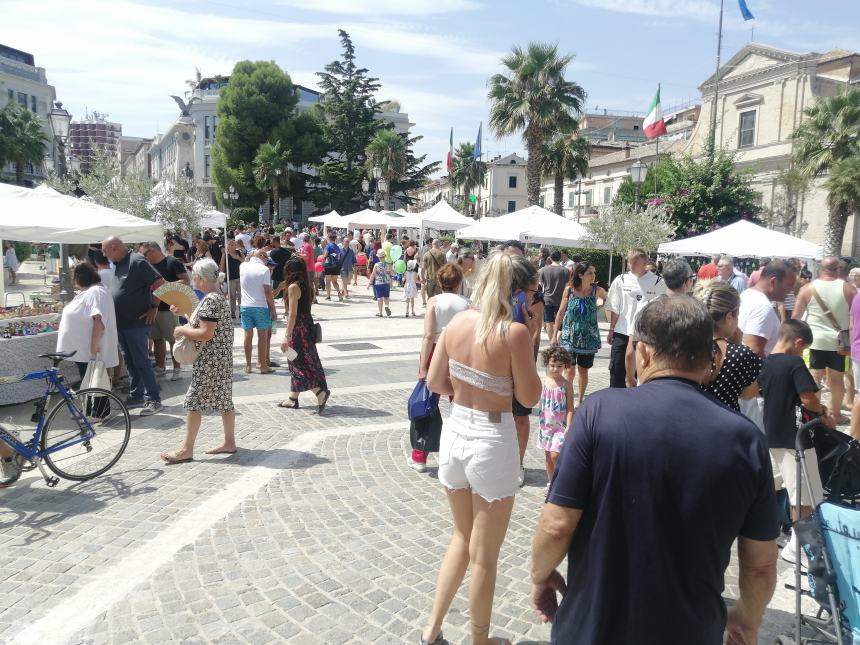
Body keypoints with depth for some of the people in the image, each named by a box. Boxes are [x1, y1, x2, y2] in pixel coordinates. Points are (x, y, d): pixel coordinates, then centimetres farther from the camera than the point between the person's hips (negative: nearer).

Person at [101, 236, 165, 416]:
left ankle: (154, 400, -2)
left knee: (141, 361, -7)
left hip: (136, 322, -9)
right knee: (130, 361, 14)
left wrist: (154, 307, -16)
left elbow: (160, 283, -19)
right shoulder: (117, 265, 13)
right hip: (121, 322, 9)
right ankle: (136, 396, 24)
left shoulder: (137, 262, -15)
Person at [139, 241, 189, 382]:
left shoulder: (172, 262, -7)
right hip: (152, 307, 7)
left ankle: (177, 369, 5)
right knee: (157, 339, 12)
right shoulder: (149, 265, 14)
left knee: (173, 339, -3)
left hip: (168, 307, -7)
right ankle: (160, 367, 21)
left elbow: (187, 281, -13)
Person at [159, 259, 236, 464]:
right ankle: (229, 442, 20)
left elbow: (206, 334, -24)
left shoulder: (210, 300, -19)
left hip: (209, 361, -10)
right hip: (220, 359, 10)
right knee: (224, 400, 13)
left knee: (194, 401, -3)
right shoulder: (218, 297, 13)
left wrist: (182, 331, -11)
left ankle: (186, 449, 3)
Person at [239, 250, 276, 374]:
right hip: (261, 307, -4)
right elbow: (268, 292, -12)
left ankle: (248, 365, 15)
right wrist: (273, 310, -7)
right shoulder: (264, 269, -10)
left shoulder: (243, 266, 3)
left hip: (245, 307, 4)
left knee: (248, 336, 10)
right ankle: (263, 366, 8)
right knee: (263, 337, 4)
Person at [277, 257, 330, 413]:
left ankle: (321, 392, -12)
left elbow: (293, 314, -19)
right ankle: (293, 399, 23)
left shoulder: (293, 287, -15)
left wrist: (287, 337, -19)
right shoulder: (306, 286, 9)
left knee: (299, 364, -3)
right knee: (296, 363, 15)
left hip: (298, 328, -9)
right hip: (307, 325, 9)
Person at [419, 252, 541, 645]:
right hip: (491, 441, -6)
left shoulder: (457, 322, -2)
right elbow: (529, 397, -11)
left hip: (455, 431, 6)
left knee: (462, 536, 26)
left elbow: (434, 382, 4)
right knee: (484, 556, 13)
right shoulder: (514, 332, -18)